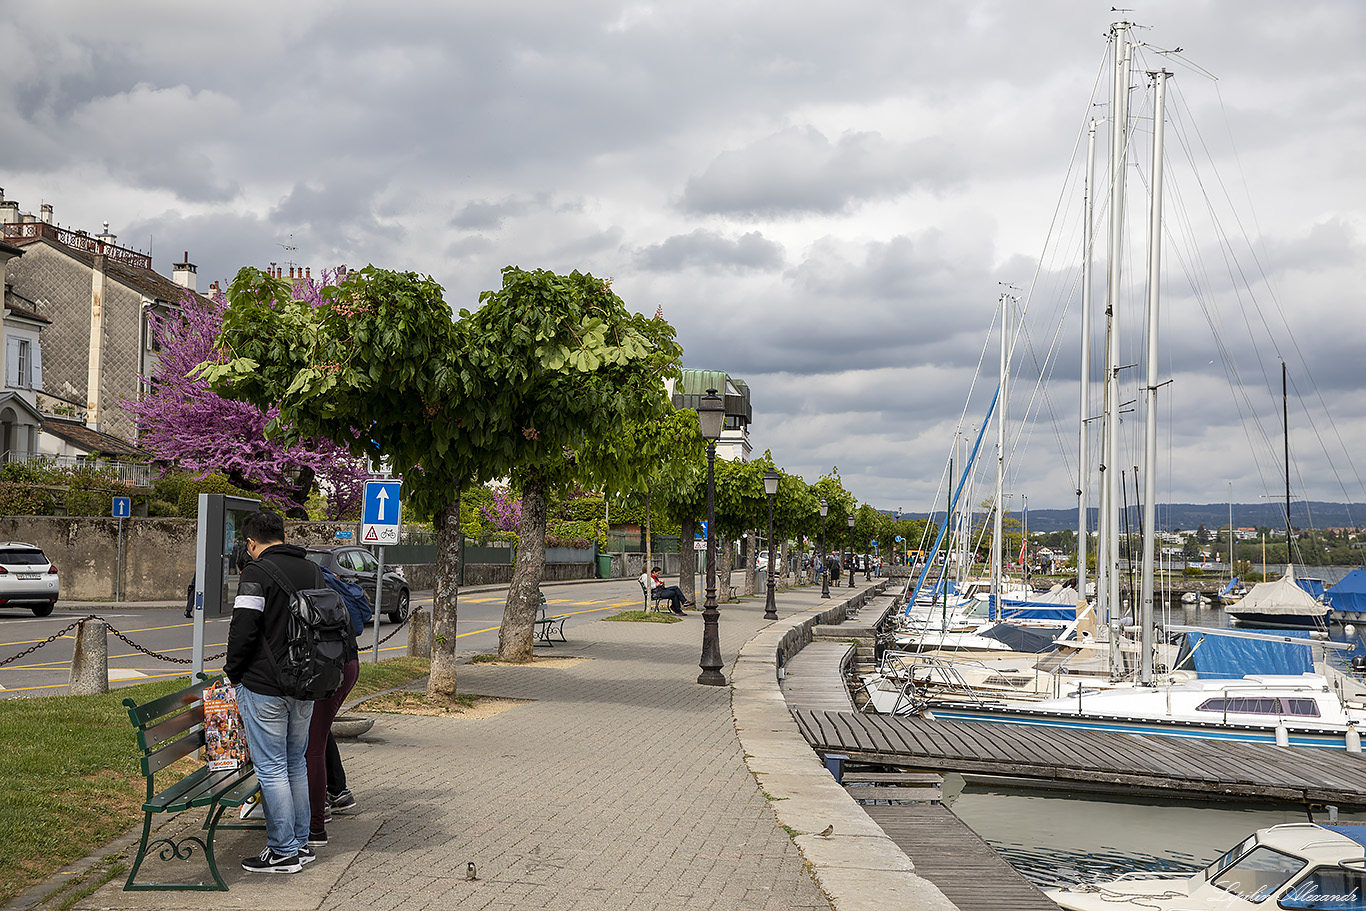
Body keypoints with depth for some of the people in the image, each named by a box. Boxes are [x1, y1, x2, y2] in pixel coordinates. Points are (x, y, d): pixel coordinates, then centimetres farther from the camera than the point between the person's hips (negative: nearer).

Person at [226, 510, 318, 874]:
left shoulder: (258, 572, -12)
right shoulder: (311, 571, 10)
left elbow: (244, 628, -18)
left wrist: (233, 672, -3)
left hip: (264, 687, -7)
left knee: (271, 769, 0)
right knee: (295, 763, 17)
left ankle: (284, 851, 3)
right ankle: (301, 844, 23)